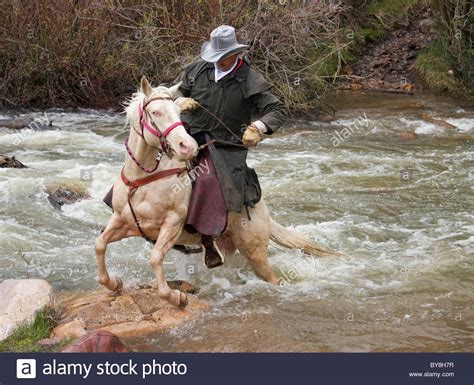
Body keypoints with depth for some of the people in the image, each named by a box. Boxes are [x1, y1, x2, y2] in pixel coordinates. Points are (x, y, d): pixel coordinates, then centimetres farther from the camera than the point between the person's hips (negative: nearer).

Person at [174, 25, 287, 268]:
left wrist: (258, 127, -27)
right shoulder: (198, 70, 4)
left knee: (208, 178, -33)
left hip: (223, 146, -5)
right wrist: (182, 101, -7)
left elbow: (277, 110, -8)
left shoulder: (250, 81, -7)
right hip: (190, 136, 5)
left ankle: (208, 239, -28)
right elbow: (175, 90, 17)